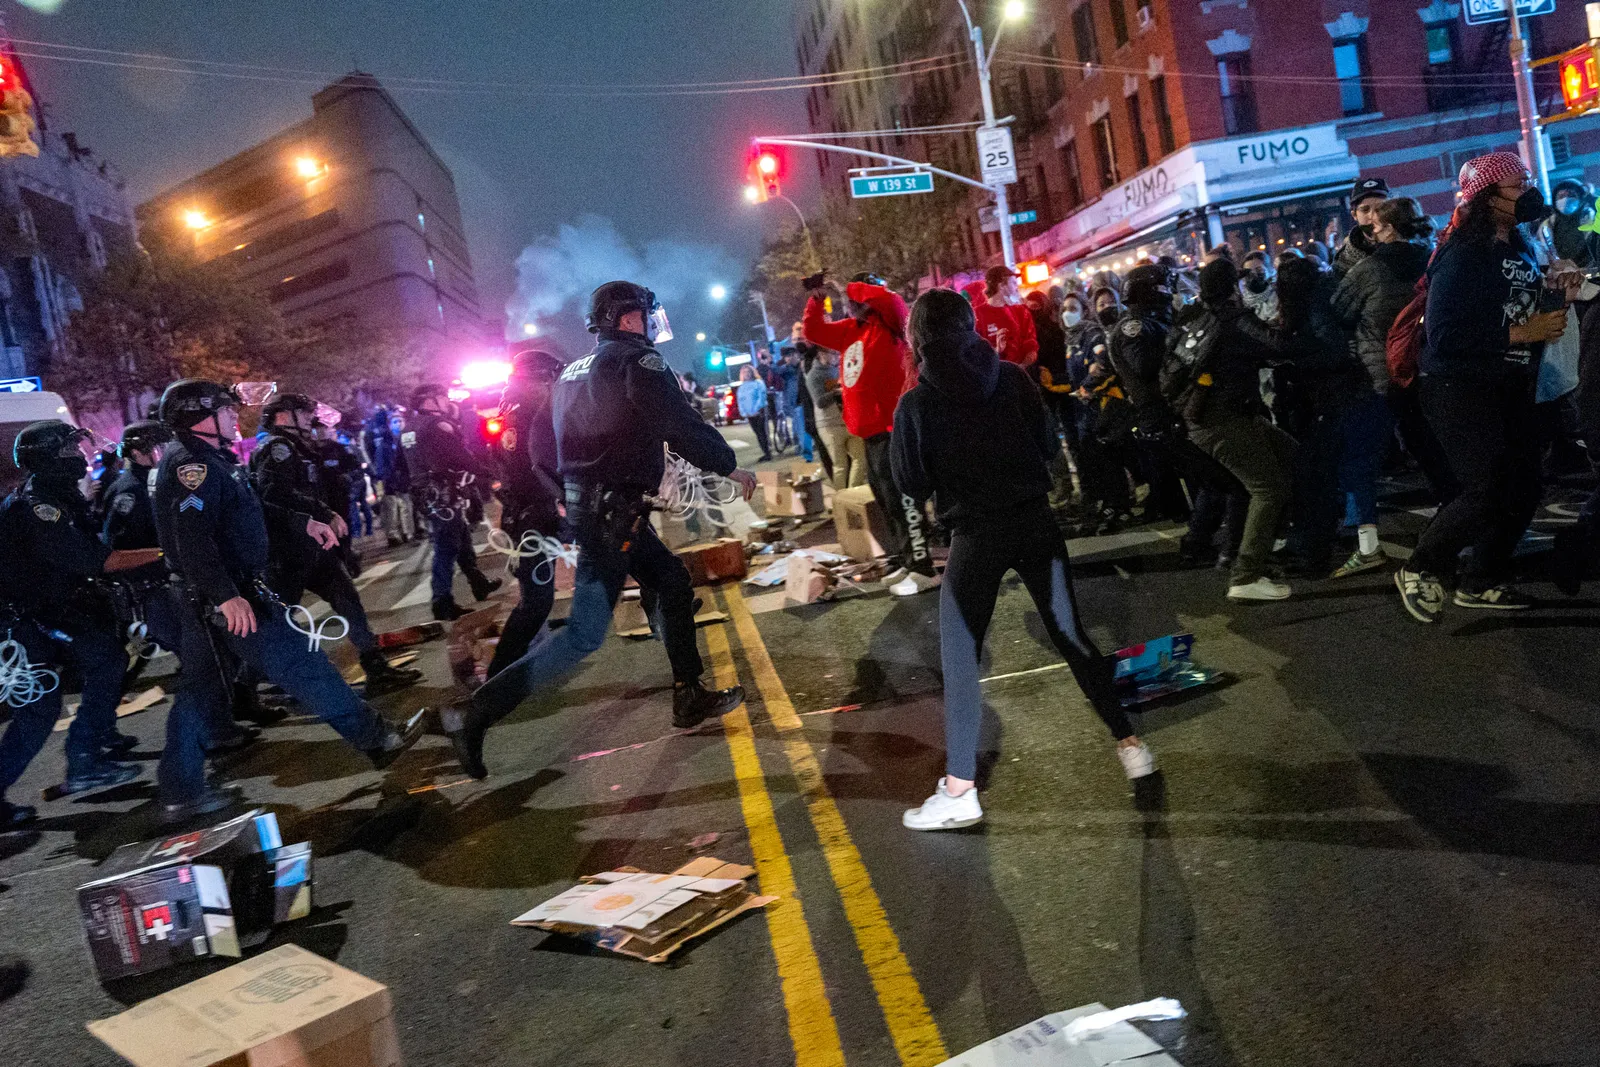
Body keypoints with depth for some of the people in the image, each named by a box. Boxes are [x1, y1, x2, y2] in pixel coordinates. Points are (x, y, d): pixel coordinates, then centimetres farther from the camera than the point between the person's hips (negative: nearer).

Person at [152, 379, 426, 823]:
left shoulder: (201, 460, 16)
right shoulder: (194, 464, -17)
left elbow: (249, 508, 26)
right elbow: (192, 537, -29)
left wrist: (303, 522, 23)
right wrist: (226, 595, -35)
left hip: (204, 601, 11)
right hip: (232, 600, -11)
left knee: (197, 690, 13)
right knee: (303, 667, -4)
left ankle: (180, 793, 19)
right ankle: (376, 740, 3)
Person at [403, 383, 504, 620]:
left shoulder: (413, 430, 16)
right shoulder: (437, 426, -13)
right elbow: (461, 457, -16)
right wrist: (487, 475, -8)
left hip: (432, 497, 10)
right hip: (445, 497, -10)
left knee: (463, 542, 21)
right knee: (447, 550, -6)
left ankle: (480, 584, 34)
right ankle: (443, 604, -5)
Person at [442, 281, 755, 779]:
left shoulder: (575, 369, 18)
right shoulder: (637, 358, -9)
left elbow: (549, 444, 21)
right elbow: (680, 424, -16)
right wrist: (729, 465, -3)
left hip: (582, 503, 10)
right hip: (610, 510, -10)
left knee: (671, 580, 16)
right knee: (586, 632, -8)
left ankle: (690, 699, 20)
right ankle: (478, 711, -10)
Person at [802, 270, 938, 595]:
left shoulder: (887, 325, -8)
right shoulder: (850, 330, 15)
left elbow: (889, 299, -28)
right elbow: (814, 332, 24)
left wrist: (845, 288, -18)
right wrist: (815, 299, 9)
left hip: (890, 428, -9)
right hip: (870, 429, 9)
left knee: (900, 497, -9)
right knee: (885, 498, 14)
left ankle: (922, 569, -5)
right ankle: (905, 561, 24)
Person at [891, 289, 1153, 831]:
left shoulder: (916, 404, -8)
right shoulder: (1012, 379, -1)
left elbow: (912, 484, -2)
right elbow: (1049, 445, 6)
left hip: (975, 536, -3)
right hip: (1035, 521, 3)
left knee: (959, 658, 5)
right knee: (1070, 635, 16)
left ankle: (960, 791, 5)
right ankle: (1129, 743, 24)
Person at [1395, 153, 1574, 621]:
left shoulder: (1520, 246, 10)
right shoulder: (1463, 255, -17)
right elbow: (1444, 335, -26)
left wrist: (1550, 288, 3)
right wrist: (1522, 333, -22)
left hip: (1510, 387, 9)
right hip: (1461, 388, -9)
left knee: (1522, 490, 8)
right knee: (1485, 494, -11)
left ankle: (1482, 582, 23)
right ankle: (1420, 572, 8)